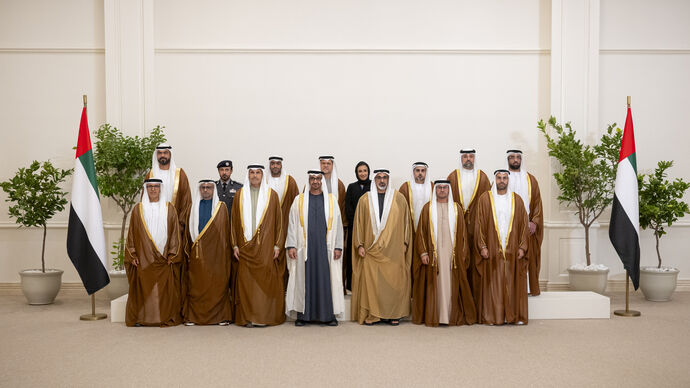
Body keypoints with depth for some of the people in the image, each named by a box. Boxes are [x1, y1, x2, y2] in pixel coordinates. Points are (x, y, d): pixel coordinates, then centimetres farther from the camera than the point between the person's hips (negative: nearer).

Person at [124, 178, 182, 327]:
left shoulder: (169, 209, 6)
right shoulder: (138, 209, 8)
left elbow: (175, 233, 4)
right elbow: (132, 234, 7)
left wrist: (172, 255, -3)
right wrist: (133, 255, -1)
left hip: (164, 258, 0)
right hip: (143, 258, 1)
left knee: (165, 289, -1)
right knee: (143, 288, 0)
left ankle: (166, 318, 8)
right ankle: (141, 318, 9)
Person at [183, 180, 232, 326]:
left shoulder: (221, 206, 8)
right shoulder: (193, 207, 14)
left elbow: (225, 230, 5)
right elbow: (189, 230, 13)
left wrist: (225, 250, -3)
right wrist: (188, 250, 4)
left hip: (216, 251, -2)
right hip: (197, 253, 2)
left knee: (218, 283, -3)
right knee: (196, 285, -1)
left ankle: (221, 316, 2)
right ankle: (193, 316, 4)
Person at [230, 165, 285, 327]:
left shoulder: (271, 195, 5)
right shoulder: (240, 195, 9)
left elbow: (278, 221, 4)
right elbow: (234, 221, 9)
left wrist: (277, 245, -2)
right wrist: (235, 245, 2)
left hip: (266, 245, -1)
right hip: (245, 245, 1)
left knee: (266, 280, -2)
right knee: (246, 281, -1)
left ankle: (266, 316, 5)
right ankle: (248, 317, 6)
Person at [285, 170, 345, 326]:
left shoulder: (331, 200, 8)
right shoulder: (299, 200, 7)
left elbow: (337, 224, 7)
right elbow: (292, 224, 5)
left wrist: (338, 247, 0)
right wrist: (291, 246, -3)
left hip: (325, 247, 0)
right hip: (305, 247, 0)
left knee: (326, 278, 1)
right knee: (304, 279, 1)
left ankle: (328, 315, 9)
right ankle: (303, 315, 9)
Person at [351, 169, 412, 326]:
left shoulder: (399, 199, 7)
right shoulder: (365, 200, 7)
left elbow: (406, 221, 10)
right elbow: (359, 223, 7)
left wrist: (405, 242, 3)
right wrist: (360, 245, 1)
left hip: (393, 249, 0)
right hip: (371, 249, 0)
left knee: (394, 281, 0)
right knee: (371, 281, -3)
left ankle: (393, 314, 9)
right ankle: (371, 314, 5)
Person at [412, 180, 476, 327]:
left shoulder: (456, 208, 10)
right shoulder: (427, 208, 6)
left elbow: (462, 232, 10)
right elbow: (421, 232, 4)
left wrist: (462, 254, 3)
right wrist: (423, 252, -5)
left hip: (452, 253, 1)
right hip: (433, 253, -1)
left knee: (452, 285, 2)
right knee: (434, 284, 0)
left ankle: (454, 316, 10)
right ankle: (433, 317, 6)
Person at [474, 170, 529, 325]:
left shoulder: (517, 200, 9)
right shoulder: (485, 199, 4)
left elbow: (523, 225, 7)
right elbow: (479, 224, 0)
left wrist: (522, 247, -1)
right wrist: (482, 246, -8)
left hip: (512, 251, 2)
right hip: (492, 251, -2)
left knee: (512, 282, 4)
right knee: (492, 282, -1)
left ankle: (514, 315, 12)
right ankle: (492, 316, 5)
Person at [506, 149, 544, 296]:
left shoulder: (530, 180, 14)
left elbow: (537, 203, 9)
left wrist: (534, 222, -5)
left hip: (527, 227, 2)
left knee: (528, 258, 1)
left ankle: (528, 288, 6)